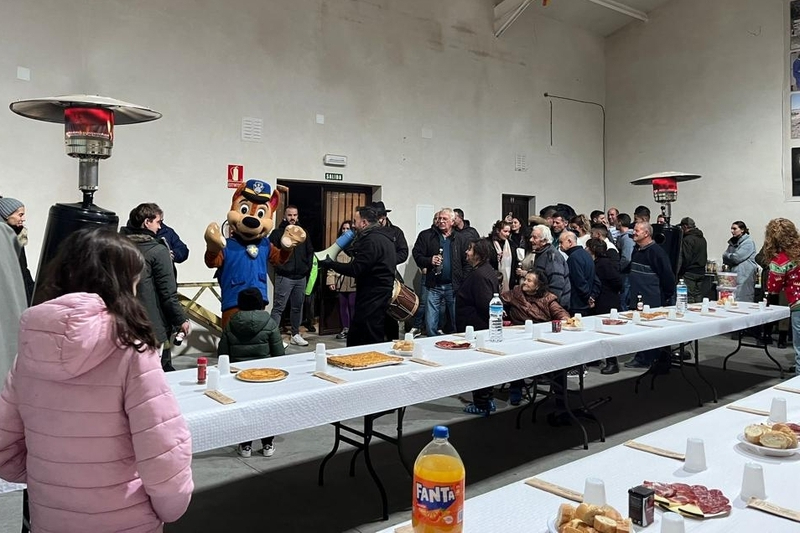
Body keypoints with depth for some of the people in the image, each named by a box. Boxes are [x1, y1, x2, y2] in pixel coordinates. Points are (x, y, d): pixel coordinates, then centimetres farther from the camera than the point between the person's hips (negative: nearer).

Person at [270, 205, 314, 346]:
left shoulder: (303, 233, 13)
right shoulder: (278, 232, -2)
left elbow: (310, 251, 18)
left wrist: (308, 266, 9)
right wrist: (279, 266, -12)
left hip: (301, 277, 5)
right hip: (284, 277, -5)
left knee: (298, 307, 13)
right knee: (278, 307, -6)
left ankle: (296, 335, 24)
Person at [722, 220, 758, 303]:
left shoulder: (748, 242, -7)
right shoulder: (732, 243, 18)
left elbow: (737, 258, -14)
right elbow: (724, 257, 12)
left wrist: (727, 255, 3)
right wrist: (731, 256, -7)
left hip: (744, 277, -8)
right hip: (733, 277, 8)